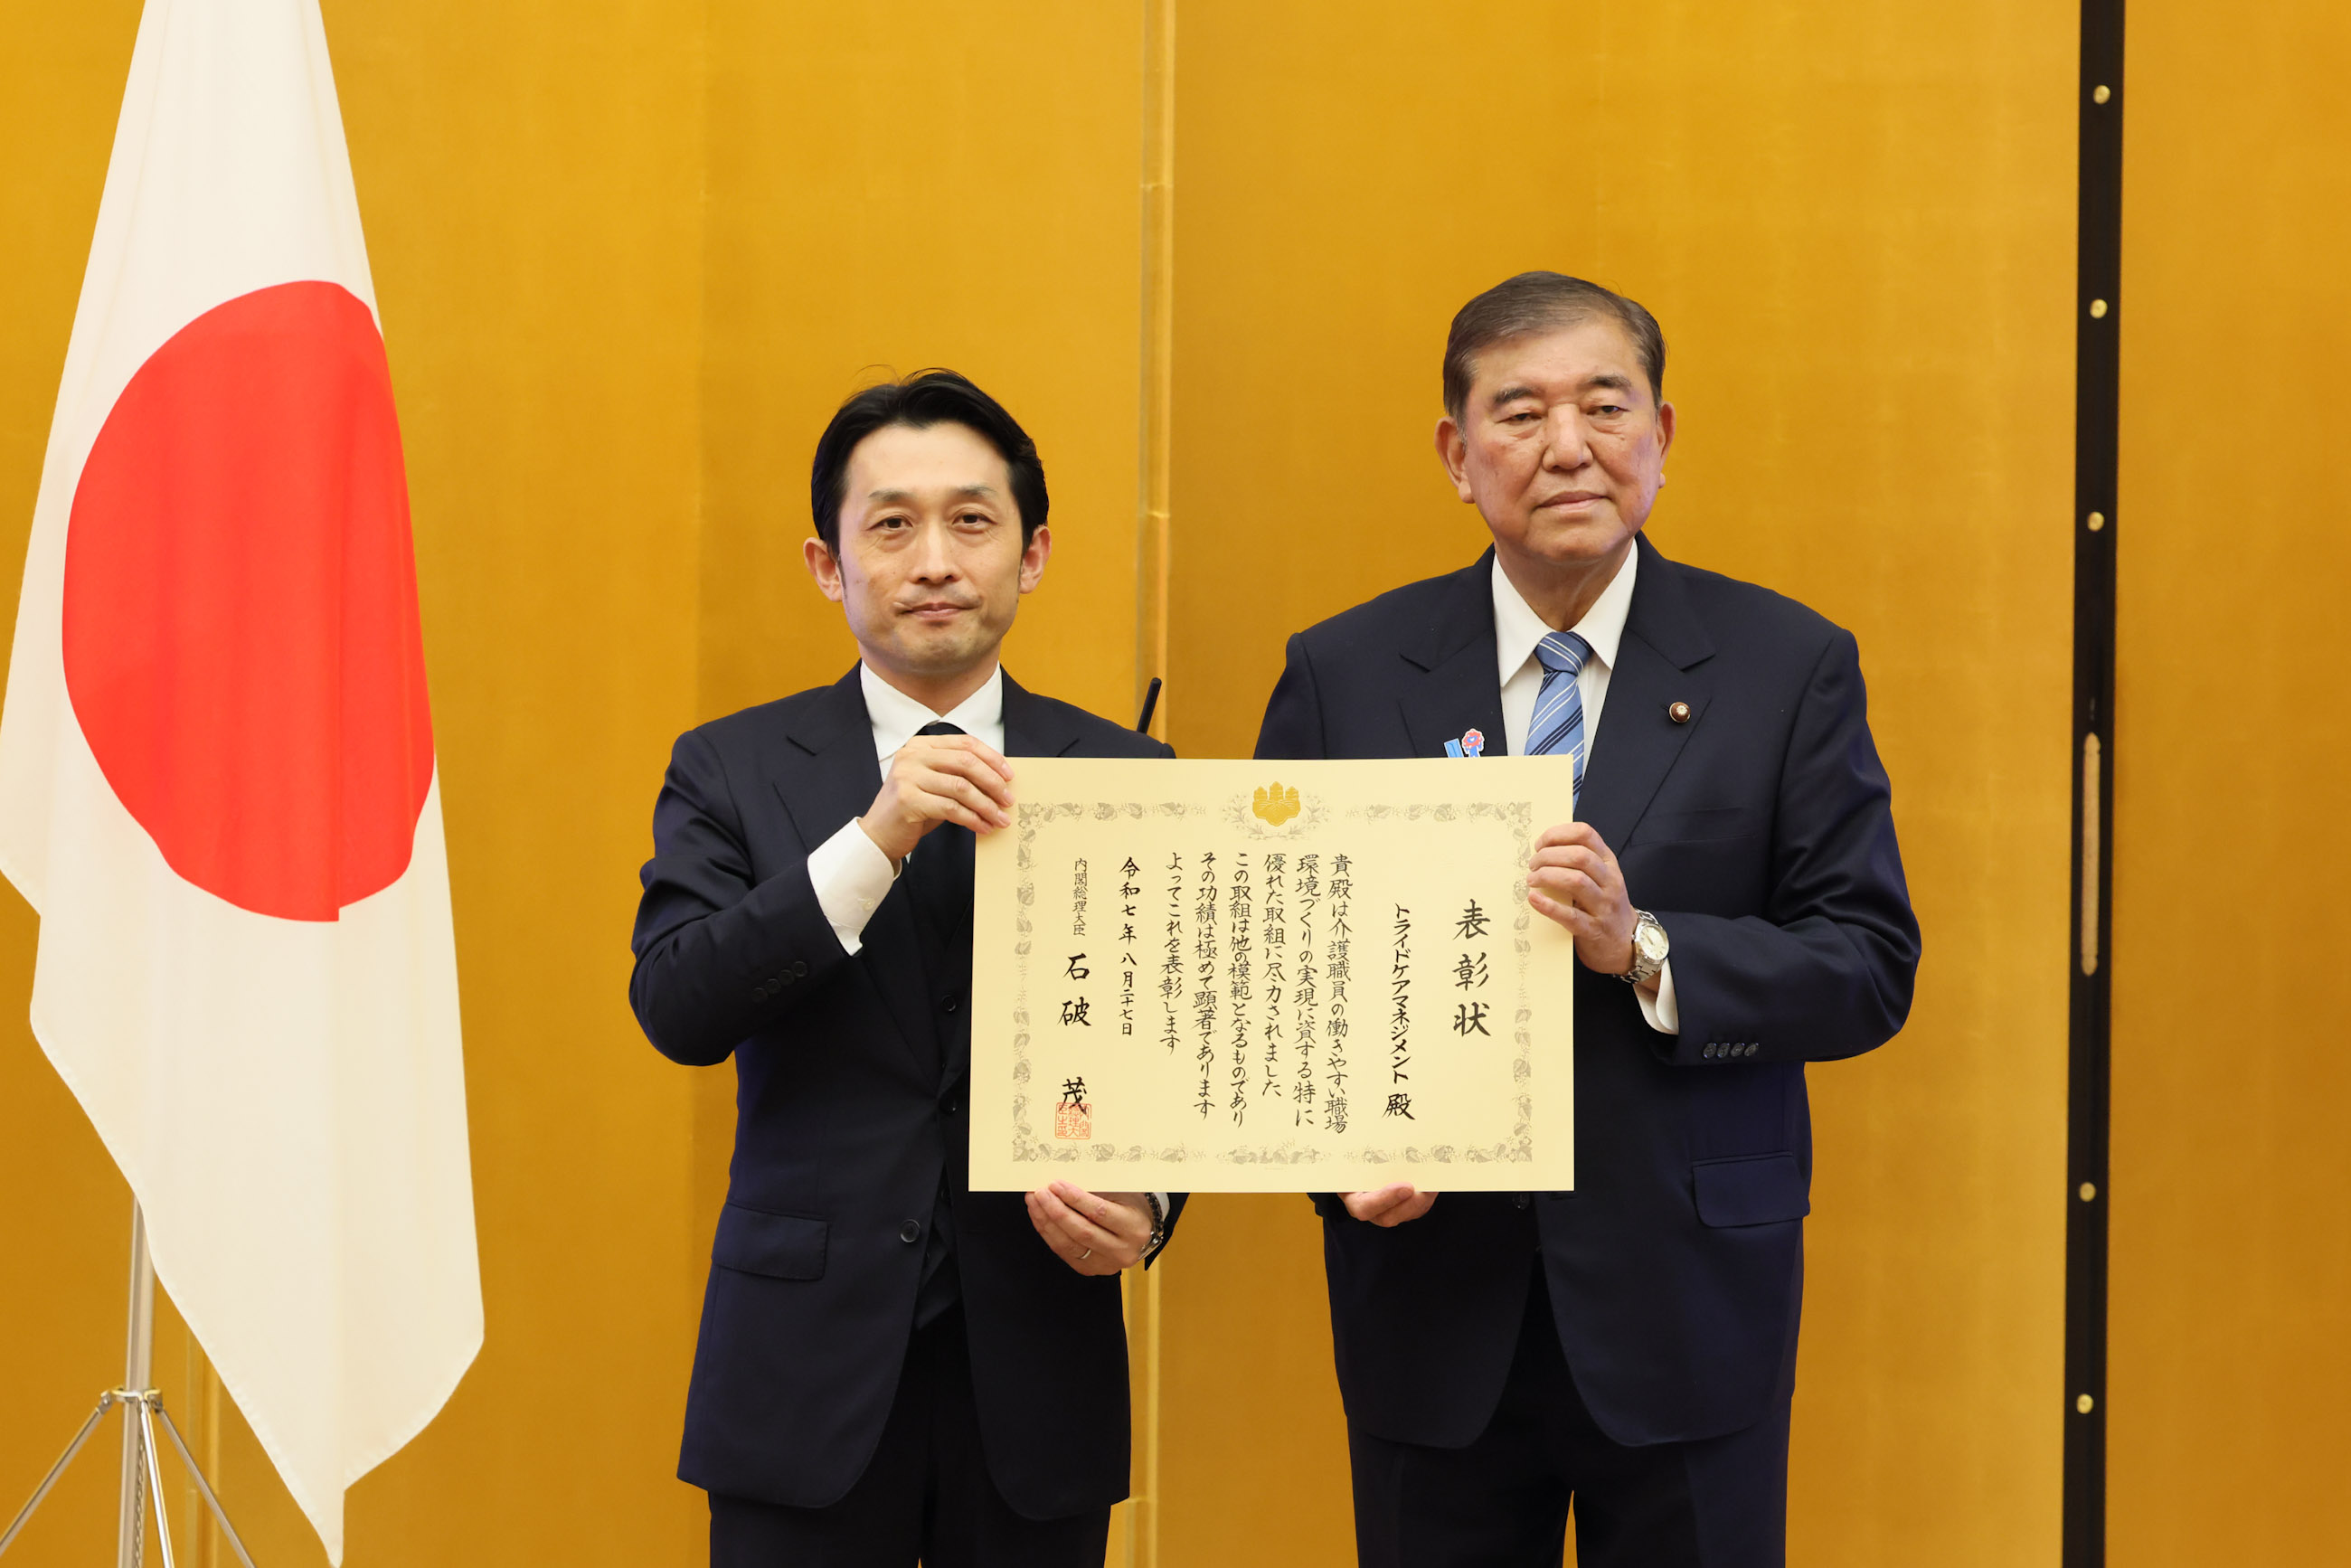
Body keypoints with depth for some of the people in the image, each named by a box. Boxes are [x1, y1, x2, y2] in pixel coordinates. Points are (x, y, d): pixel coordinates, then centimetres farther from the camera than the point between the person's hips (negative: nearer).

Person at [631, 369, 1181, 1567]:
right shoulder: (732, 772, 3)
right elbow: (675, 1009, -11)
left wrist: (1146, 1206, -17)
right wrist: (873, 841, -21)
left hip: (1036, 1372, 1)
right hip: (807, 1366, -1)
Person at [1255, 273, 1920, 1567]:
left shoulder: (1789, 668, 0)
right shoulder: (1343, 677, 3)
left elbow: (1872, 968, -3)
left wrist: (1642, 949, -19)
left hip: (1687, 1307, -1)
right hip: (1432, 1296, 1)